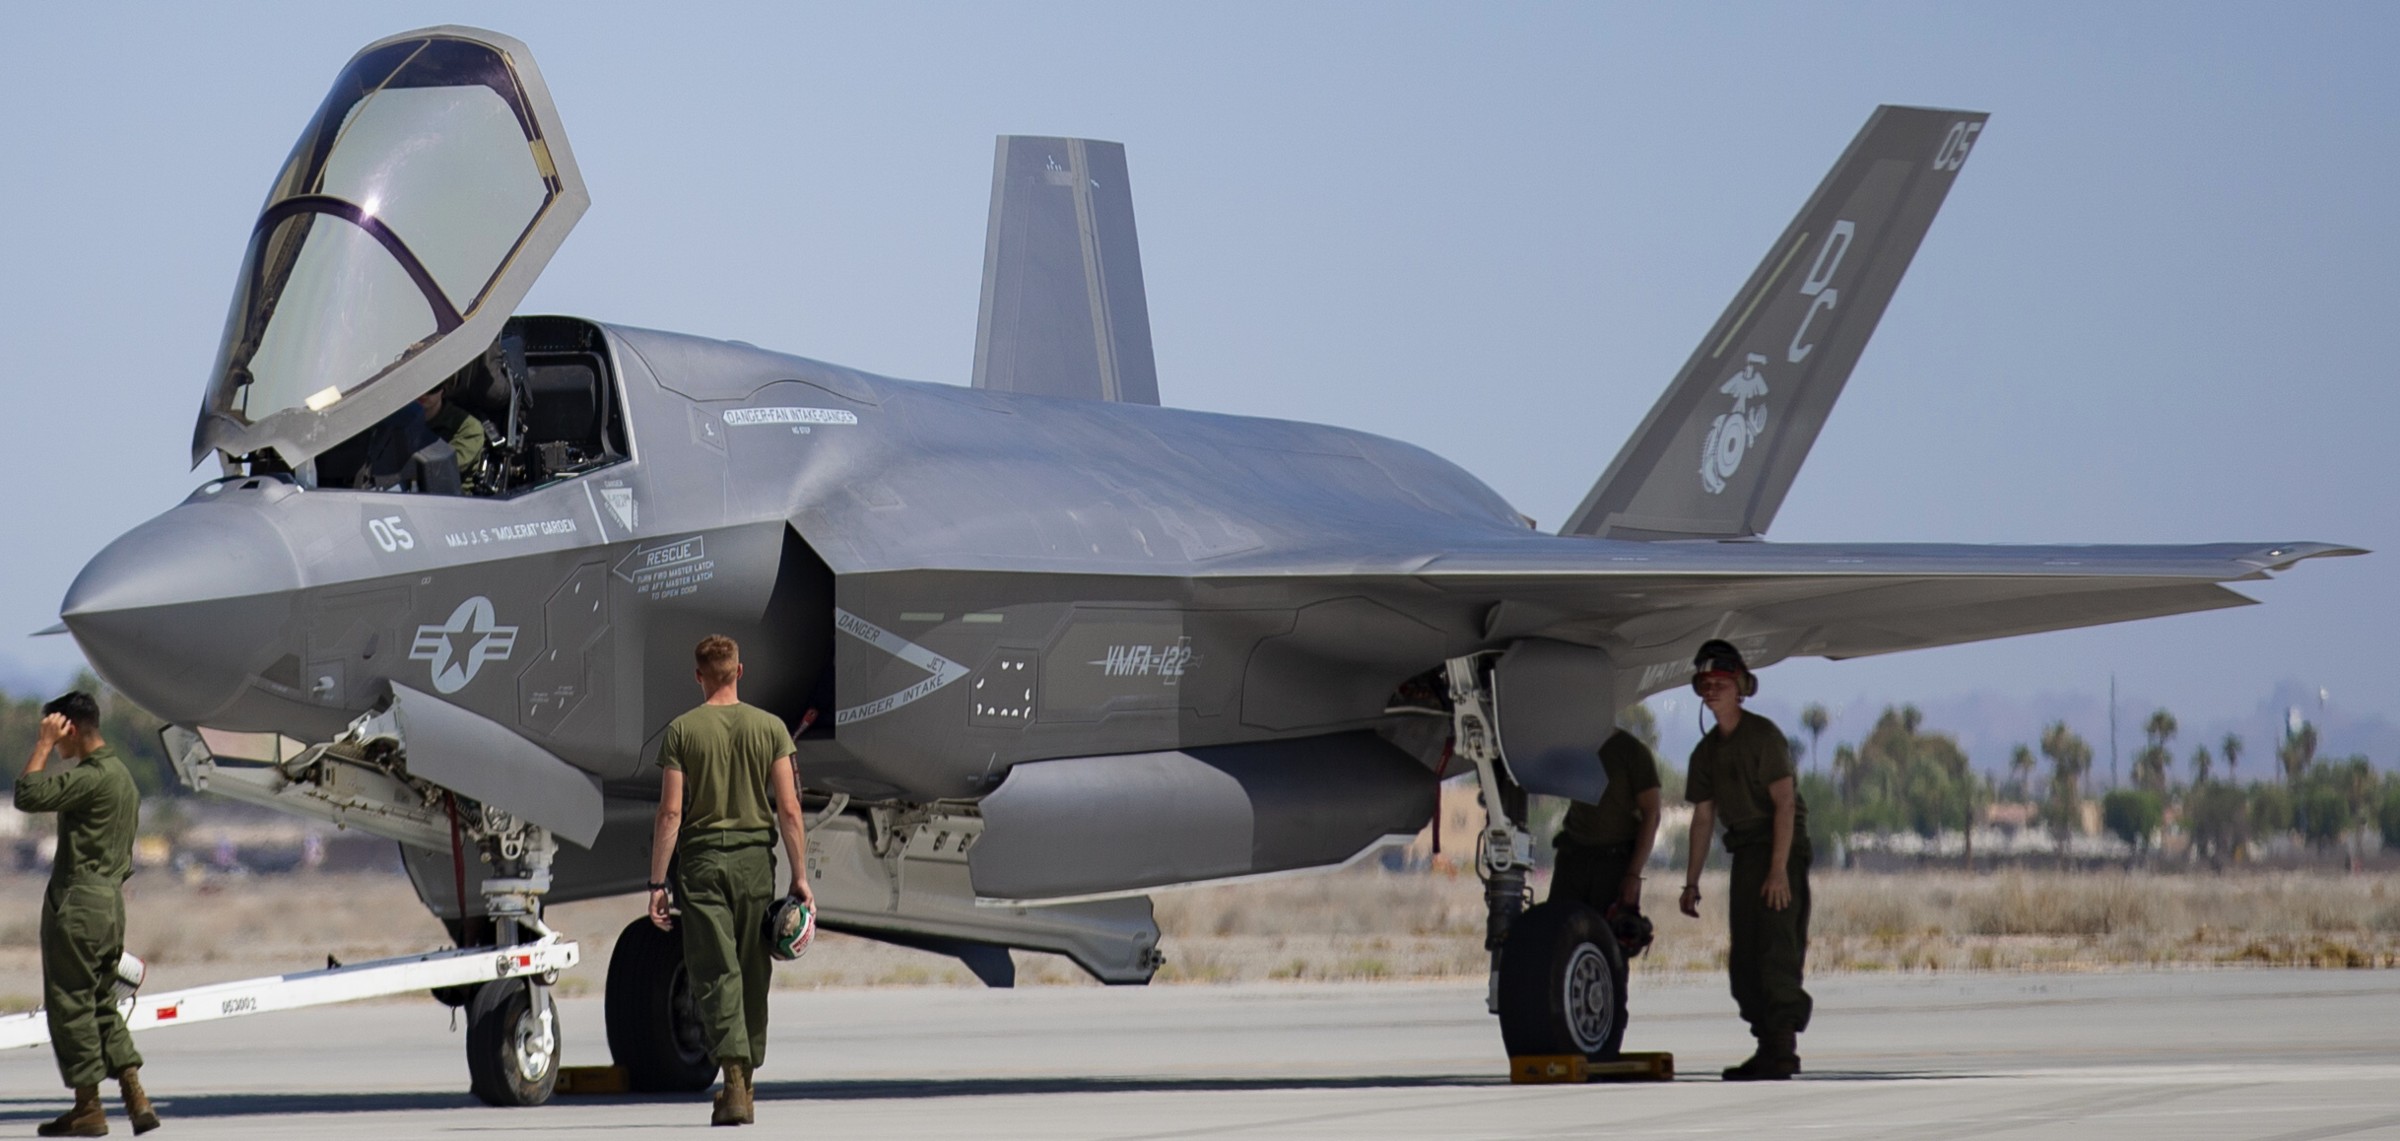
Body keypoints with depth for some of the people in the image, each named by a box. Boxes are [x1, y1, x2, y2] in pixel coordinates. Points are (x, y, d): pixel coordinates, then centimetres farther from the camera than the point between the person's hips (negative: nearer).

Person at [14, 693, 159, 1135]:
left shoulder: (90, 777, -15)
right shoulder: (121, 775, 17)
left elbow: (29, 795, -24)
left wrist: (43, 744, -13)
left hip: (77, 901, -10)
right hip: (111, 901, 10)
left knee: (70, 1003, -2)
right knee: (102, 1003, 13)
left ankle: (88, 1107, -1)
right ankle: (135, 1096, 4)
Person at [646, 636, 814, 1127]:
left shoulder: (682, 731, -2)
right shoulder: (769, 727, 2)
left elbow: (670, 813, -6)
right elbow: (789, 809, -1)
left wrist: (657, 883, -2)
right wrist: (800, 876, 4)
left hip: (702, 859, -2)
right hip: (755, 856, 2)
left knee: (716, 974, -4)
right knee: (753, 973, 12)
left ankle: (734, 1074, -21)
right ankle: (744, 1083, 20)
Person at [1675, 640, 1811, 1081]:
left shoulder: (1764, 735, -10)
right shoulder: (1707, 751, 13)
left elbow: (1785, 803, -16)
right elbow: (1703, 818, 18)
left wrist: (1779, 869, -23)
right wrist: (1692, 881, 13)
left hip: (1781, 846, -8)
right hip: (1744, 852, 8)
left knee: (1777, 948, -15)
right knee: (1743, 957, 6)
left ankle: (1784, 1047, -18)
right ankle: (1768, 1048, 11)